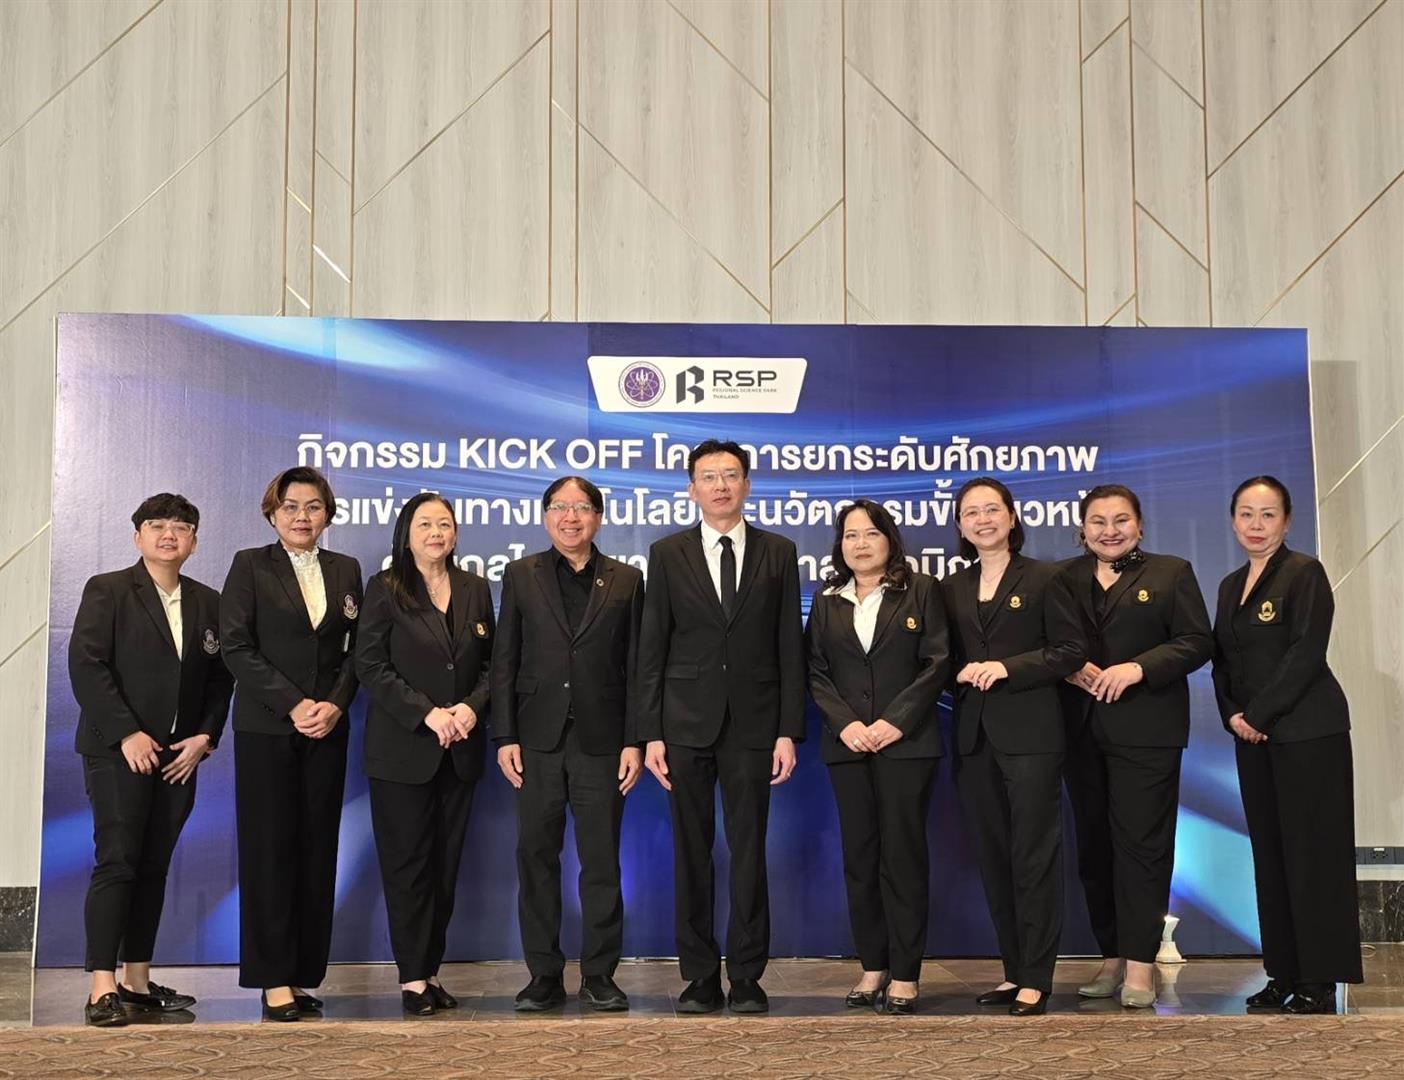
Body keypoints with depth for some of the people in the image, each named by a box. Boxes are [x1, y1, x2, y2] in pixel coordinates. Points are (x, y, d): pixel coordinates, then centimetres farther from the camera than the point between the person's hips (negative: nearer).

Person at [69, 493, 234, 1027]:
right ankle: (102, 988, -8)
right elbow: (85, 664, -9)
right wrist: (127, 734, -15)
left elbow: (220, 677, 12)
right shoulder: (107, 591, -1)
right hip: (118, 750, -5)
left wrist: (205, 736, -1)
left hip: (179, 755, 5)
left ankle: (137, 981, 13)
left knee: (154, 867, 7)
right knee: (116, 862, -9)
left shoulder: (207, 602, 12)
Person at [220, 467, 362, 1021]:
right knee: (270, 850, -2)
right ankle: (274, 981, 2)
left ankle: (304, 975, 10)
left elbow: (357, 648, 9)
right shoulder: (250, 565, 2)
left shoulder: (346, 570, 12)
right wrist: (293, 704, -12)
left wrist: (336, 704, -8)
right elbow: (236, 647, -5)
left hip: (328, 729, 3)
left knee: (317, 850, 3)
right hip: (266, 728, -3)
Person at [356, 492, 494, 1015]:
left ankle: (432, 968, 16)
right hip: (403, 750, -4)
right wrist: (426, 713, -16)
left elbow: (490, 663, 11)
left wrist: (472, 707, -9)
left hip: (460, 751, 4)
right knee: (407, 864, 0)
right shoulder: (385, 589, -2)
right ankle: (412, 977, 7)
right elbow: (370, 666, -8)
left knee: (446, 864, 7)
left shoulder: (475, 589, 10)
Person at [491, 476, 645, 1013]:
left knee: (602, 862, 3)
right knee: (536, 858, 5)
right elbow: (504, 662, 5)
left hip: (601, 741, -1)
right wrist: (505, 737, -3)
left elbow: (635, 667, 4)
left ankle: (599, 977, 13)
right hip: (538, 741, 1)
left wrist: (633, 742, -2)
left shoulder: (626, 581, 7)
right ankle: (544, 976, 14)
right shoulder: (521, 576, 8)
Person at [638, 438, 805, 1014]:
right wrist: (650, 733, -2)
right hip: (687, 723, 0)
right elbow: (652, 649, 4)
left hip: (752, 723, 0)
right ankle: (700, 977, 15)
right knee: (691, 853, 5)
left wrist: (789, 731, -3)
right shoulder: (668, 554, 5)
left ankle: (747, 979, 12)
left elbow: (790, 647, 4)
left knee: (749, 852, 3)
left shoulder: (778, 552, 6)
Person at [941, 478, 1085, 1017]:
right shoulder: (952, 589, 13)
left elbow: (1071, 649, -5)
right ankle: (1014, 971, 17)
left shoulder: (1043, 578, 0)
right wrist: (962, 674, -3)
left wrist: (1007, 667, -14)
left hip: (1030, 733, -5)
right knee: (992, 857, 8)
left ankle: (1036, 980, 2)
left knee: (1034, 856, -3)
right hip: (975, 738, 5)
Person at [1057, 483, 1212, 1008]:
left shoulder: (1171, 572, 5)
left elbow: (1197, 642, -3)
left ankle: (1140, 964, -2)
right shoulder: (1064, 578, 13)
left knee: (1141, 843, -6)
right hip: (1082, 730, 4)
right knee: (1093, 843, 7)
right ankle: (1111, 955, 16)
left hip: (1146, 729, -4)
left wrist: (1138, 667, -16)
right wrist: (1068, 667, -10)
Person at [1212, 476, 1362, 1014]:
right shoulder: (1231, 586, 15)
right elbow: (1222, 660, 15)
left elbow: (1306, 654, -14)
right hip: (1254, 734, 7)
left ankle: (1320, 980, 3)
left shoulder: (1304, 572, -6)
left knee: (1312, 851, -4)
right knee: (1269, 853, 8)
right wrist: (1232, 715, -1)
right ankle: (1284, 974, 14)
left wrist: (1257, 715, -15)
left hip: (1306, 729, -7)